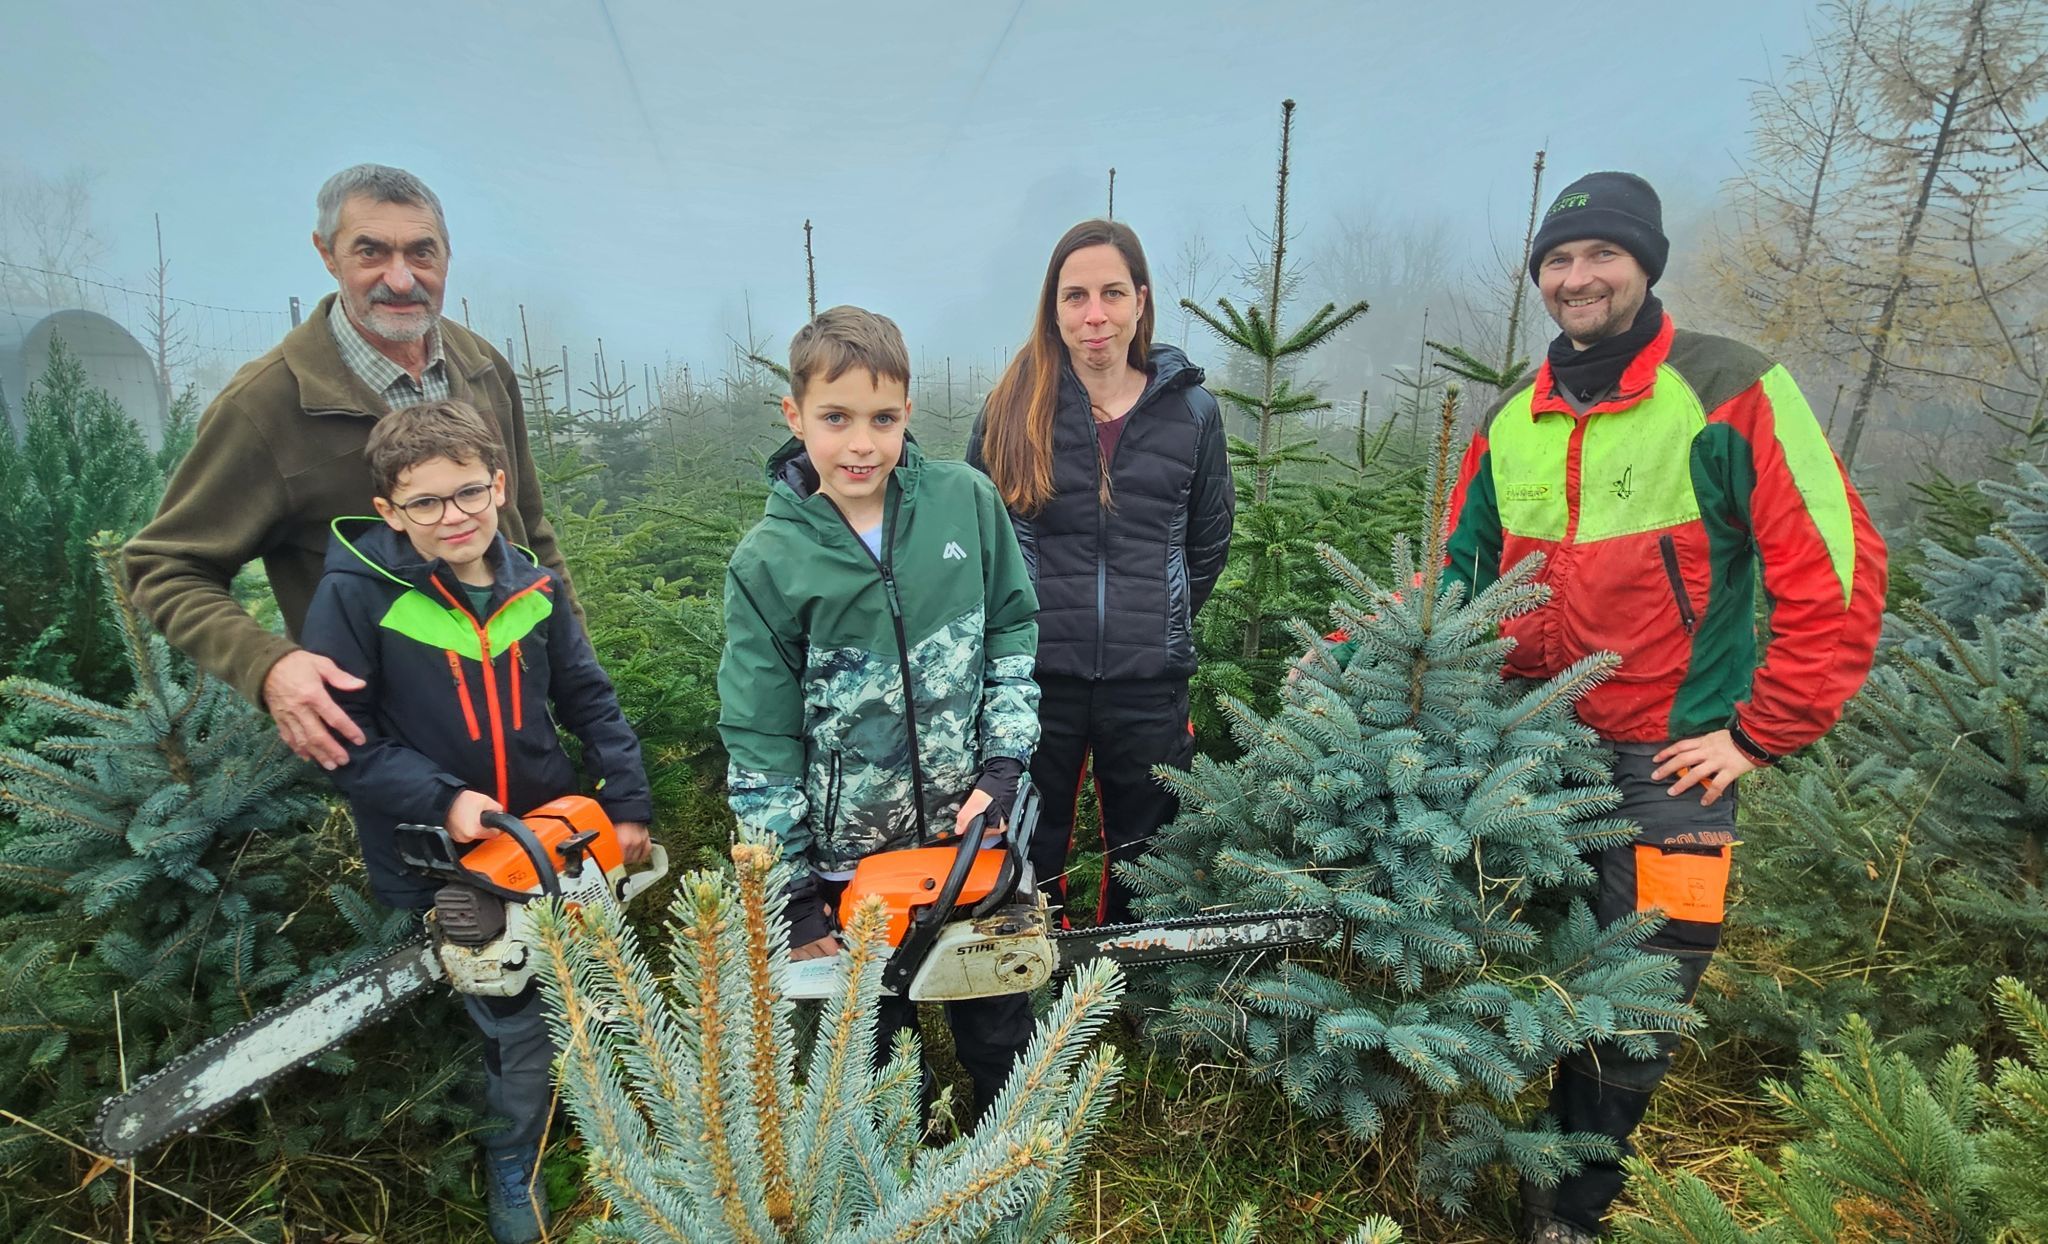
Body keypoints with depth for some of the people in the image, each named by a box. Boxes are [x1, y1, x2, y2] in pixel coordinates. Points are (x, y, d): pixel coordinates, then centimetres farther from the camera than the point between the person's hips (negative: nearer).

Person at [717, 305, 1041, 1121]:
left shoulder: (966, 503, -9)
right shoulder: (769, 562, -13)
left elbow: (1013, 630, 2)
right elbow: (760, 744, -8)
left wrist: (1003, 761, -8)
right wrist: (792, 898, -6)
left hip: (973, 830, 2)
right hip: (848, 860, -1)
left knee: (998, 1027, 22)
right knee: (876, 1051, 20)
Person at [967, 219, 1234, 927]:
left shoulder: (1192, 411, 2)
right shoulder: (1014, 409, -1)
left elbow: (1210, 539, 12)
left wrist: (1159, 623, 9)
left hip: (1149, 683, 1)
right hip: (1037, 677, -1)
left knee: (1144, 865, 17)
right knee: (1028, 859, 14)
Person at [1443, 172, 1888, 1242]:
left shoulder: (1733, 393, -10)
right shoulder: (1510, 427, 5)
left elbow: (1835, 572, -12)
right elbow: (1455, 576, 13)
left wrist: (1759, 737, -11)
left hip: (1669, 762, -4)